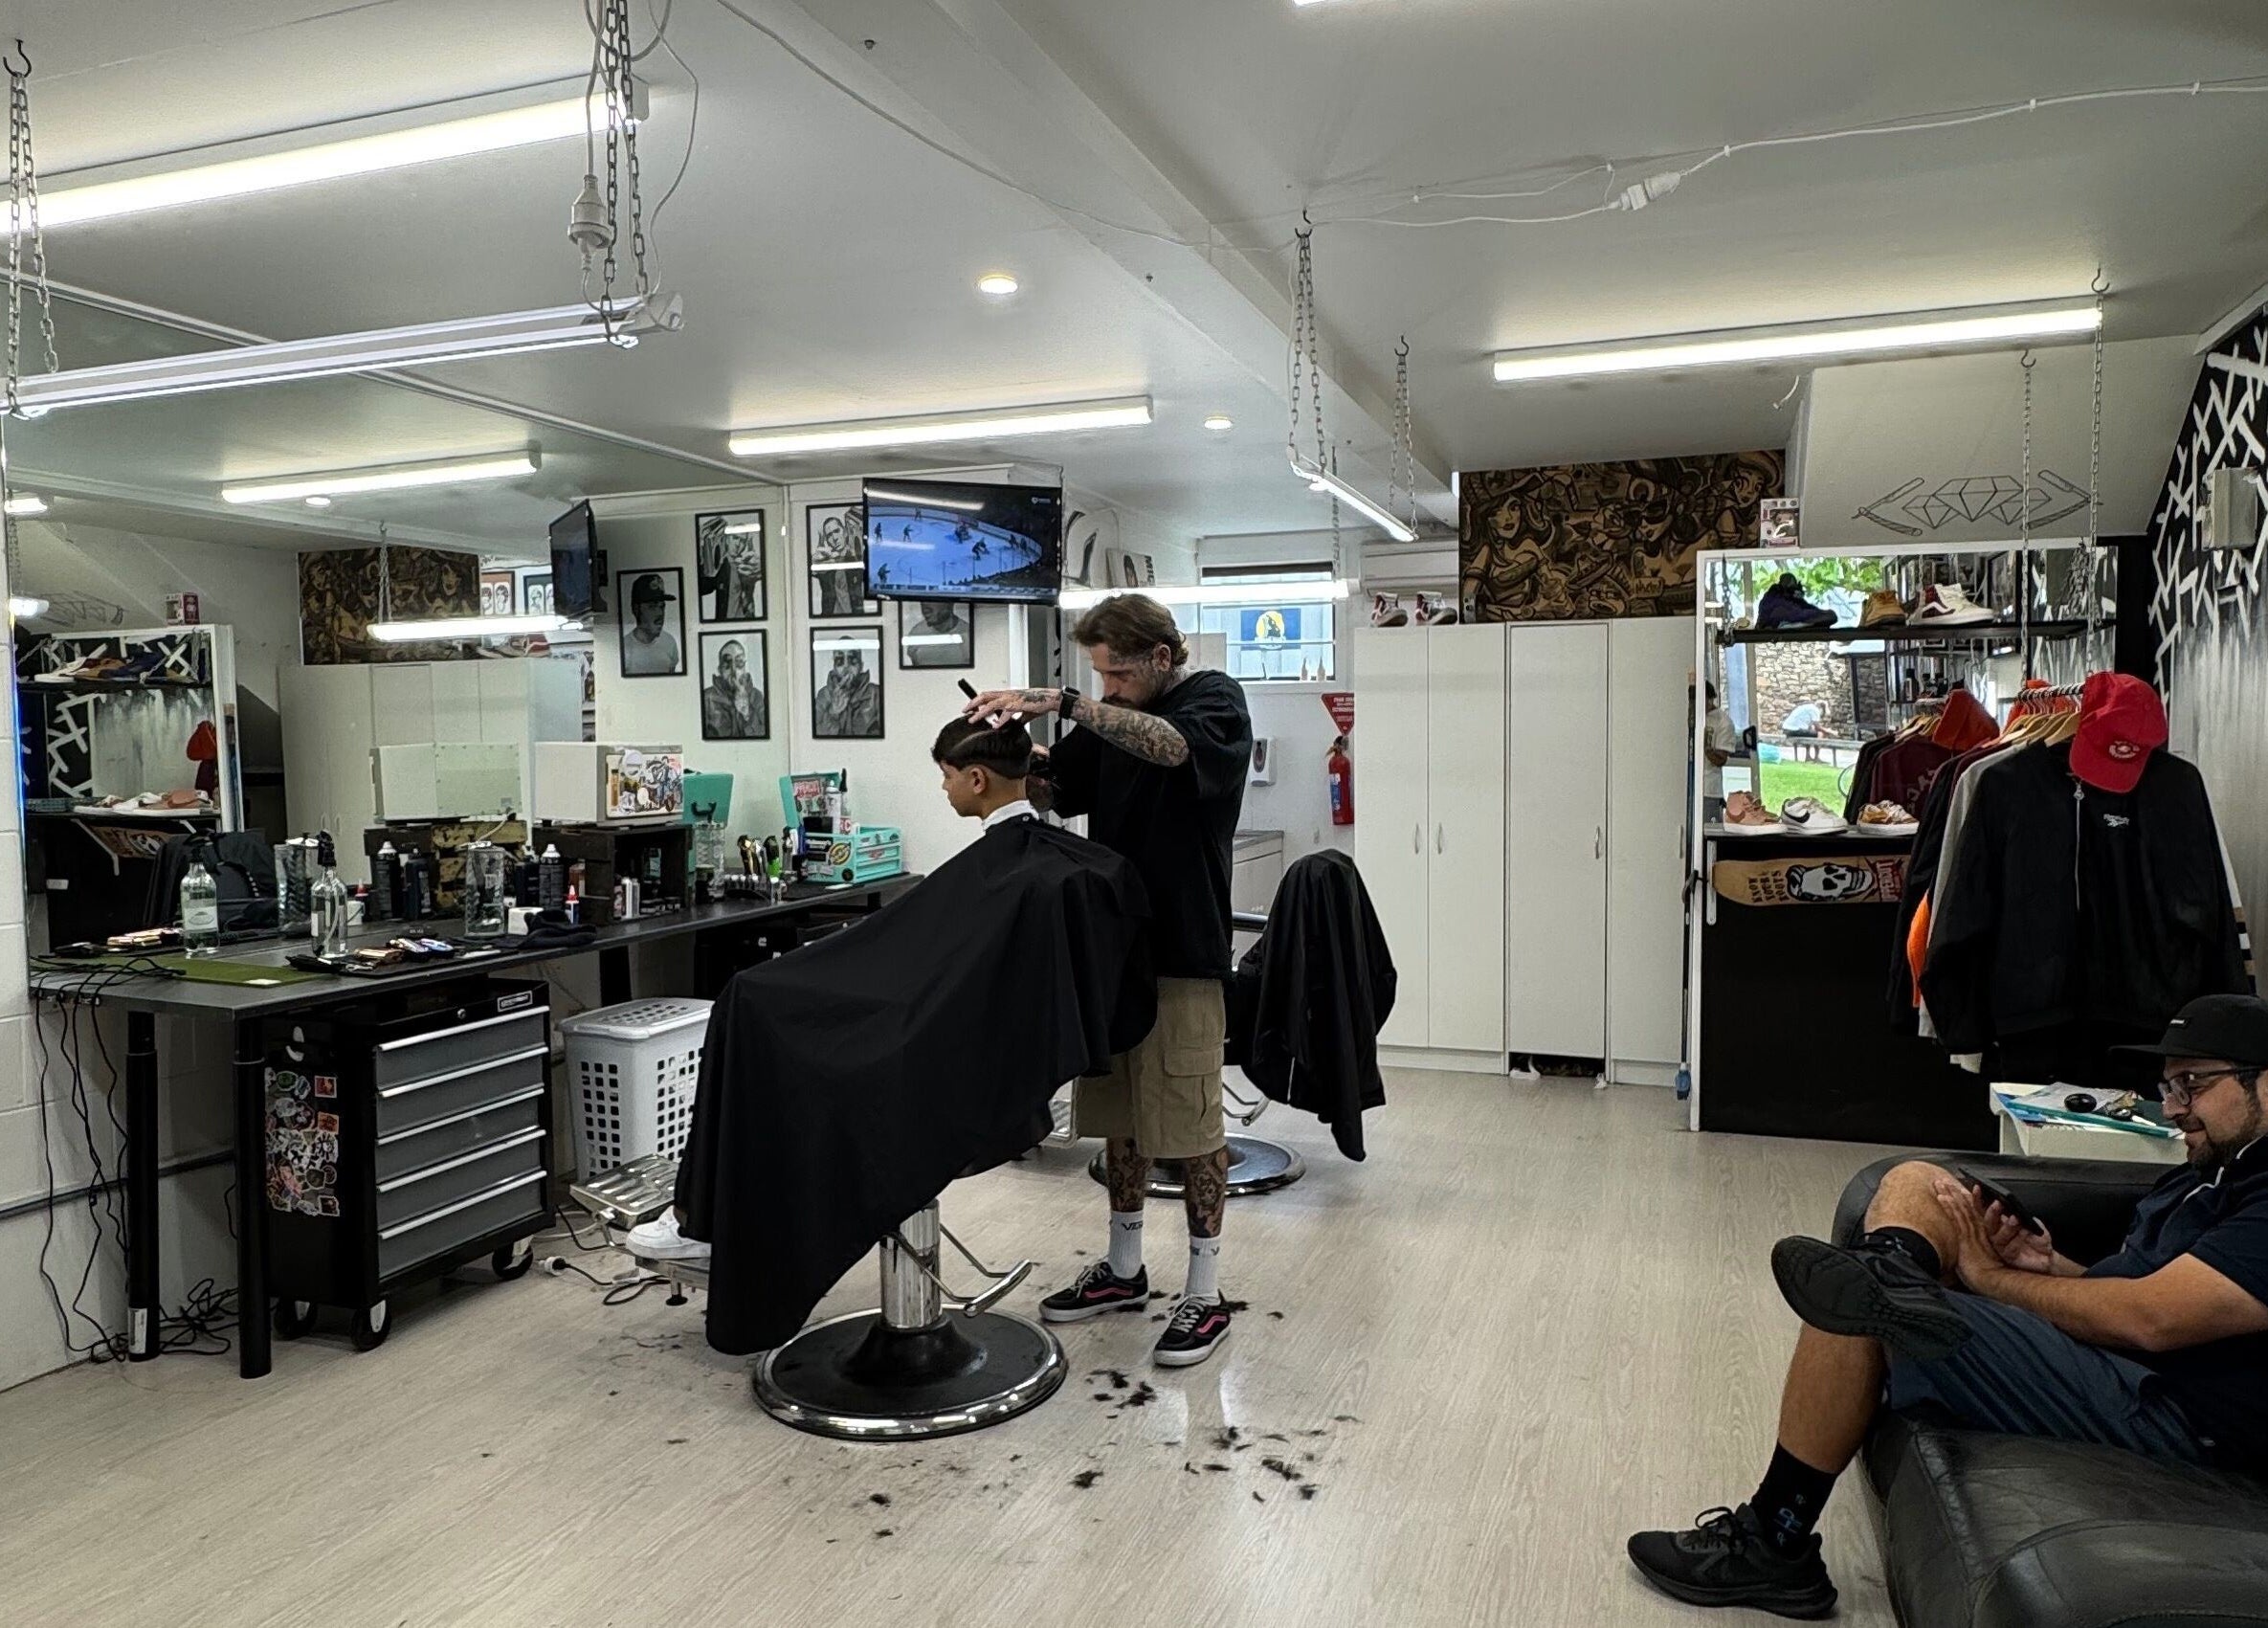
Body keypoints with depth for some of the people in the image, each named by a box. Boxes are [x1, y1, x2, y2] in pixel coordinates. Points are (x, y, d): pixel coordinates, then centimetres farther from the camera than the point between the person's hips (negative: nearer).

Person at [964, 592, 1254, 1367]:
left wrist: (1060, 702, -33)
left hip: (1183, 952, -6)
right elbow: (1052, 785, 12)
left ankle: (1205, 1291, 13)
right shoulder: (1111, 717, 13)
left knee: (1190, 1125, 0)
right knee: (1119, 1115, 14)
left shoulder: (1216, 699, -6)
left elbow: (1169, 745, -28)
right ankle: (1124, 1269, 28)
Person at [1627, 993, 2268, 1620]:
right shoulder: (2211, 1174, 21)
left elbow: (2148, 1319, -21)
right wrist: (2052, 1267, 0)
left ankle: (1771, 1545, -13)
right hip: (2100, 1355, 10)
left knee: (1855, 1313, -22)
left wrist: (1989, 1275, -9)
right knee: (1912, 1183, 3)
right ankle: (1886, 1272, -33)